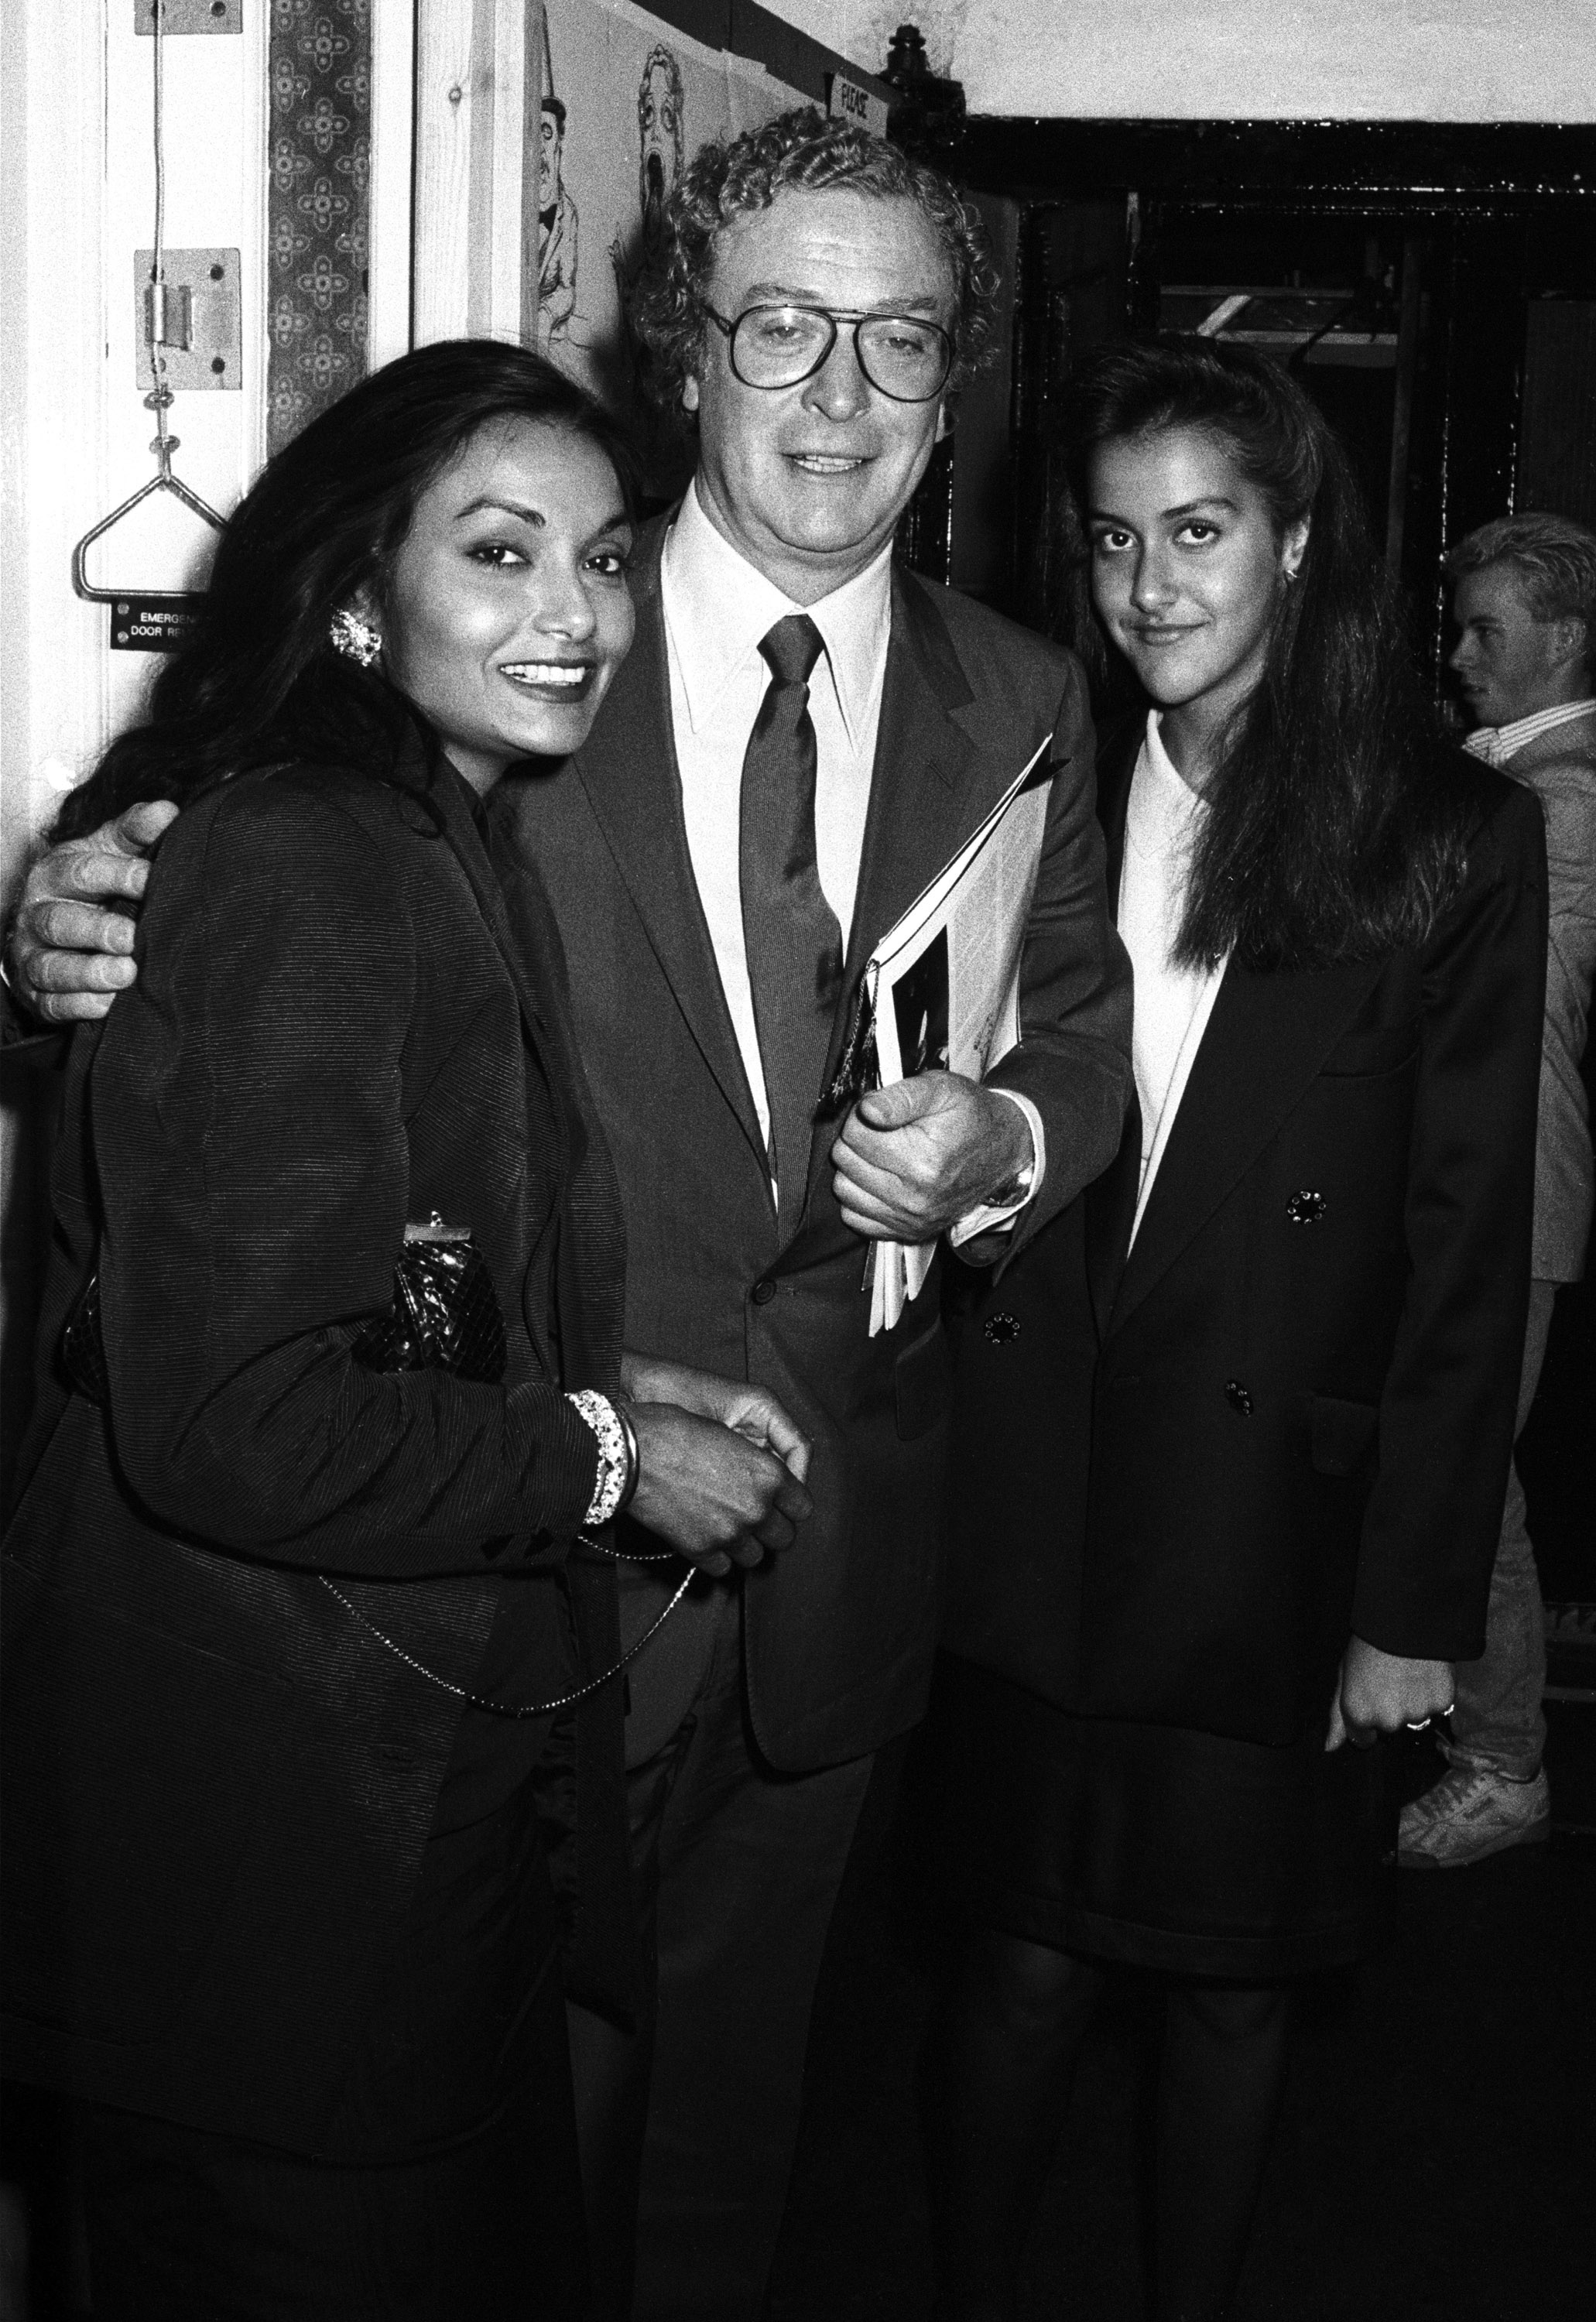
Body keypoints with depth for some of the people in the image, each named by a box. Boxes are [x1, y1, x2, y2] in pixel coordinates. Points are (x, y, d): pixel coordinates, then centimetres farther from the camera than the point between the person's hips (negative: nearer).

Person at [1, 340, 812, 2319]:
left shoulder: (453, 869, 11)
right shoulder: (289, 871, -20)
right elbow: (232, 1425, -26)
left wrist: (608, 1386, 2)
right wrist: (603, 1454, -15)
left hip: (439, 1764, 10)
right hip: (271, 1803, -9)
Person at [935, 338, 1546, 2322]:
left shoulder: (1450, 840, -5)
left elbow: (1468, 1249, -6)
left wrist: (1417, 1600, -7)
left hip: (1276, 1523, -1)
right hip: (1037, 1505, 2)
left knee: (1231, 1980, 13)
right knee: (1026, 1957, 11)